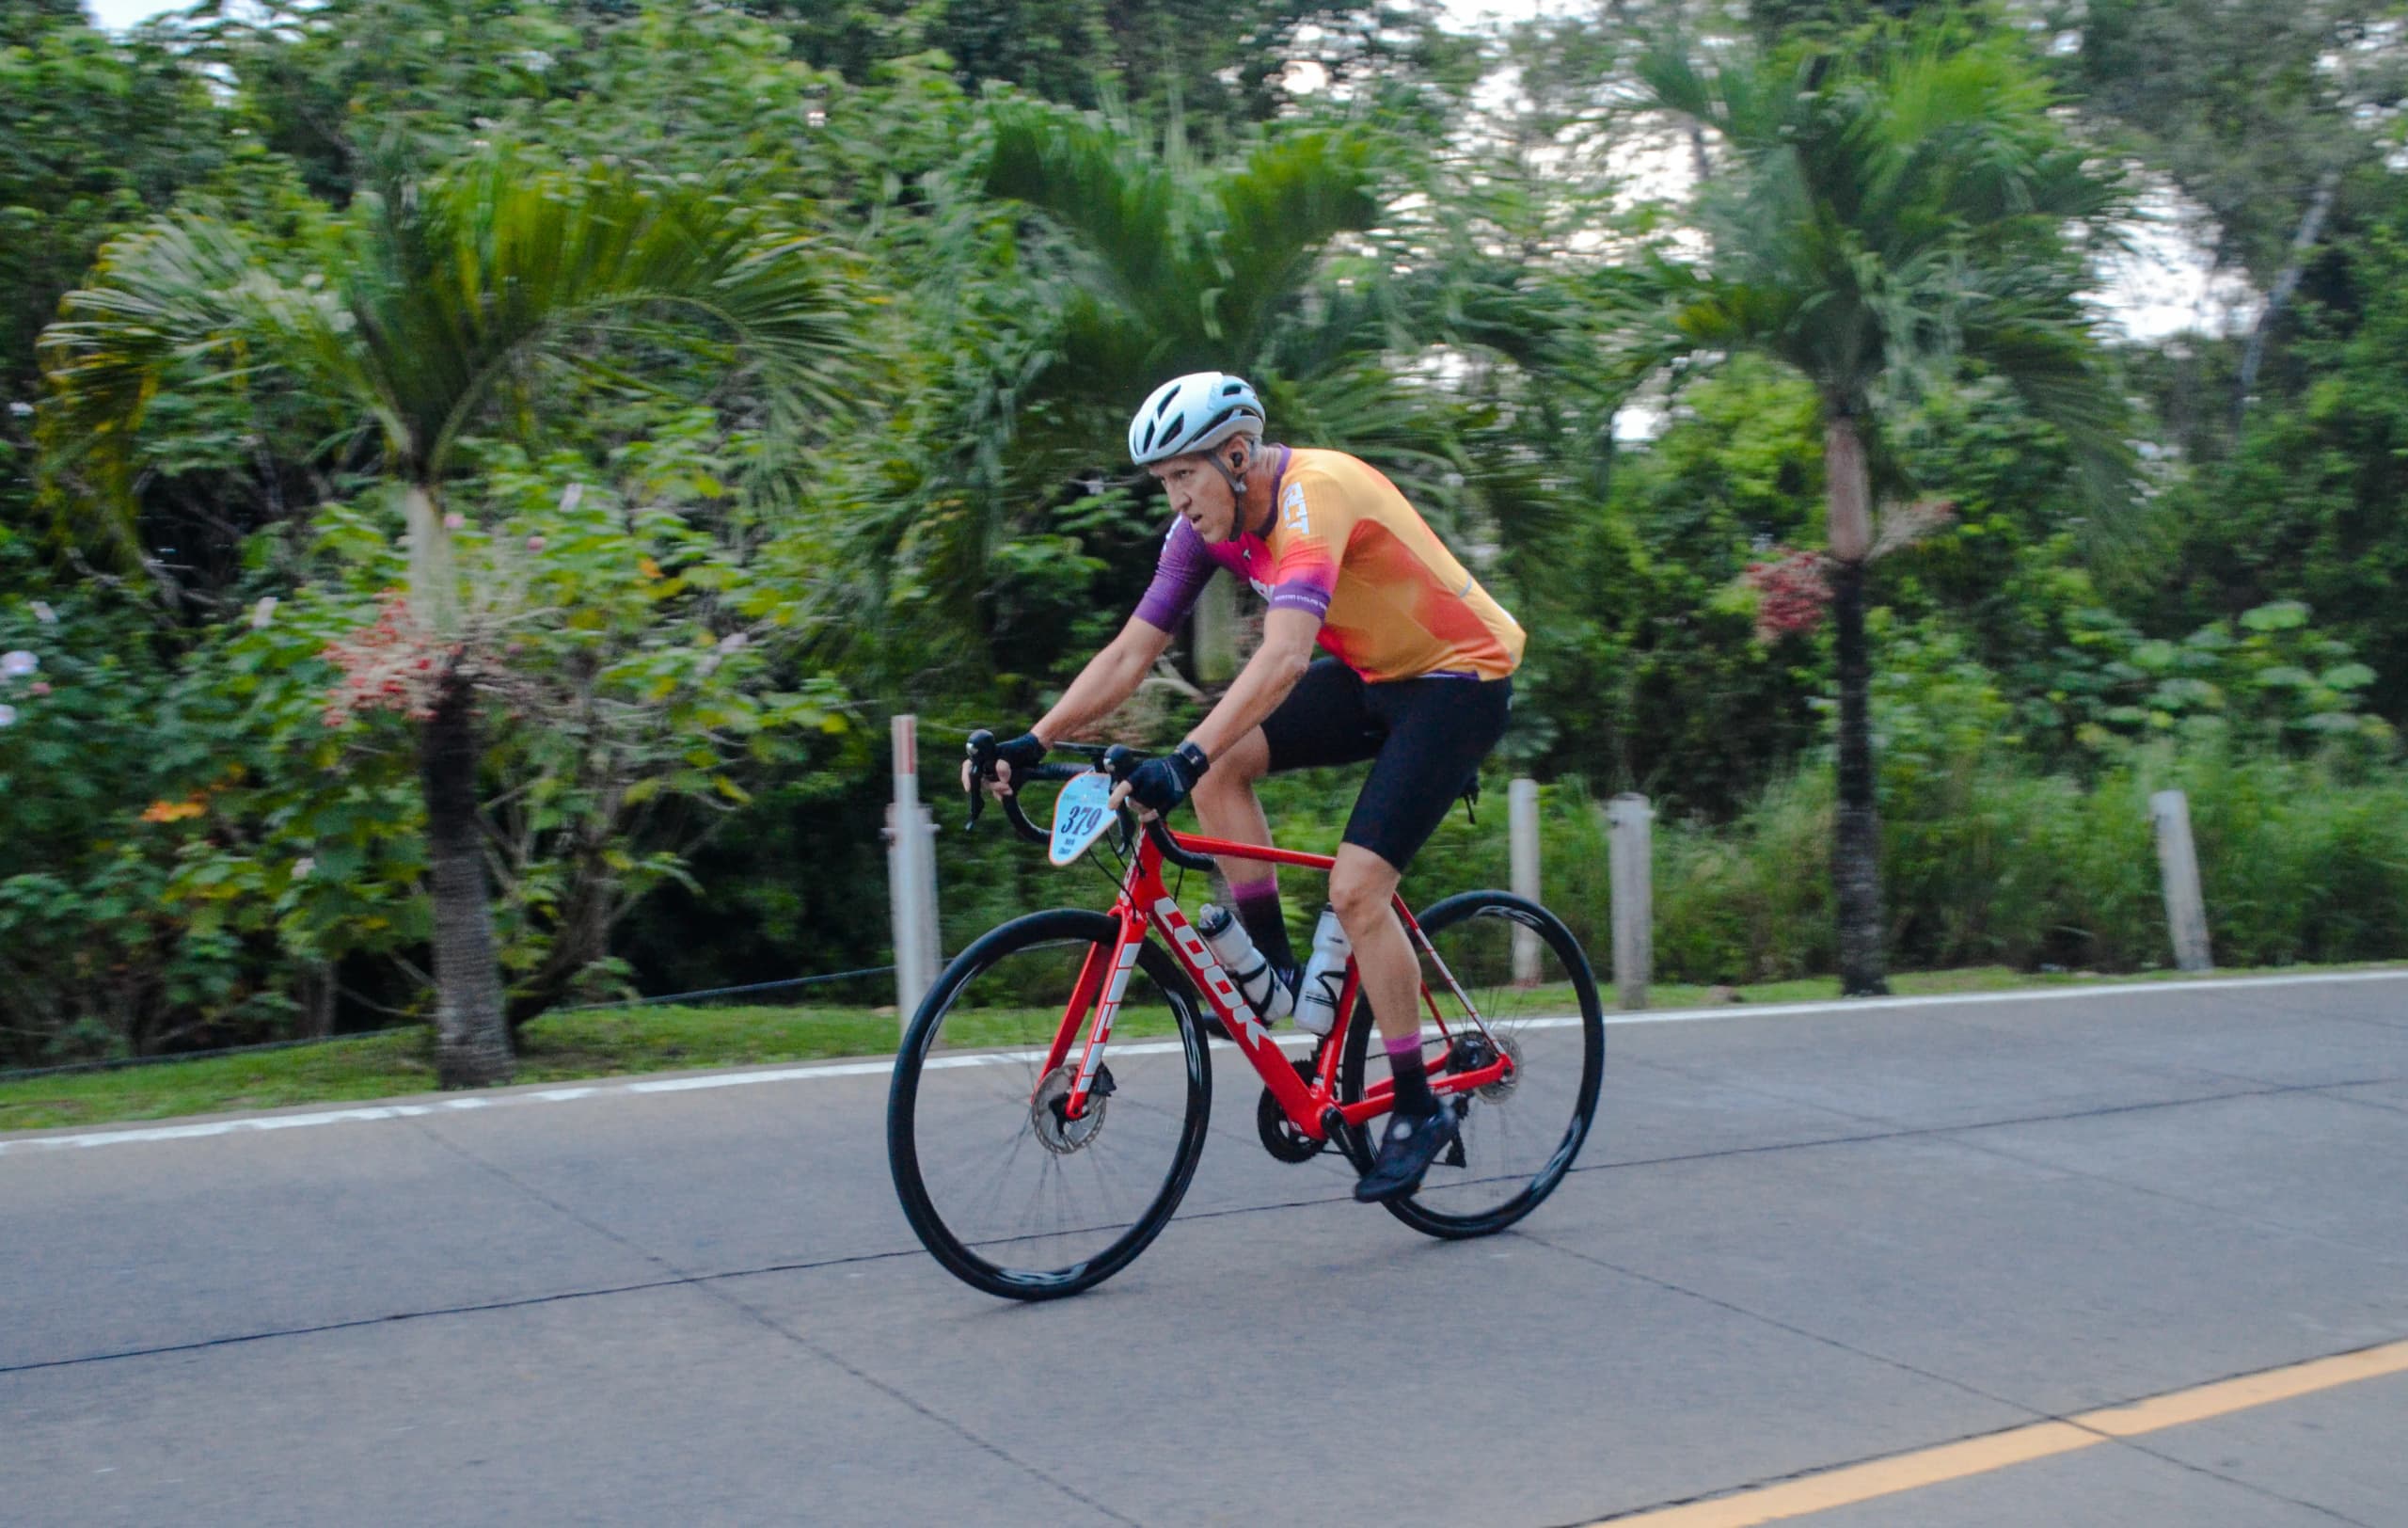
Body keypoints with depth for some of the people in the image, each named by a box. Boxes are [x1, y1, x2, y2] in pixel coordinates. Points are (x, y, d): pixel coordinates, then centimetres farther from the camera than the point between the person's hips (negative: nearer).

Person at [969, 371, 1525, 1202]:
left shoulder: (1312, 493, -29)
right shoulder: (1210, 524, -5)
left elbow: (1284, 657, -43)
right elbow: (1129, 653, -6)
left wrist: (1184, 760, -52)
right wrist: (1030, 744, -15)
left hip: (1460, 675, -8)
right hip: (1373, 674, 8)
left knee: (1355, 889, -16)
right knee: (1221, 763, -12)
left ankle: (1418, 1109, 0)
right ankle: (1275, 969, 2)